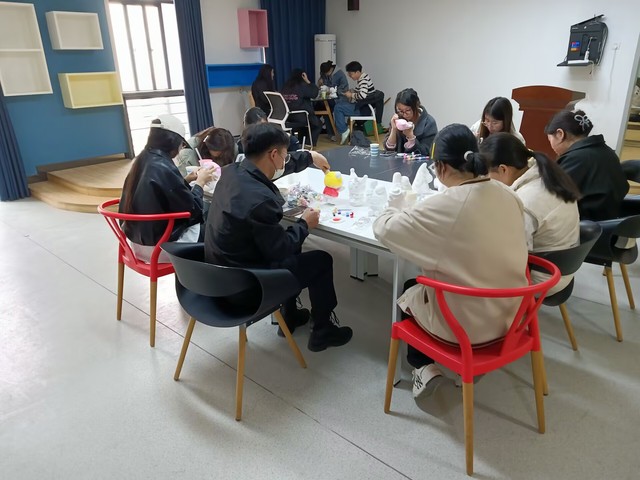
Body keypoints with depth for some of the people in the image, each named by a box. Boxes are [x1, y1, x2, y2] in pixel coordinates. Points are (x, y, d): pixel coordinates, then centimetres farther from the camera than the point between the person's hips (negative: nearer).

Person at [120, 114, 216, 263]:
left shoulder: (142, 161, 2)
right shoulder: (164, 168, -23)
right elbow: (192, 210, -16)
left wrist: (189, 179, 14)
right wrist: (200, 181, -2)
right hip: (160, 246, -9)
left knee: (203, 221, 20)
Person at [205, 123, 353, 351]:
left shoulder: (234, 170, -5)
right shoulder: (259, 199, -32)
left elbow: (273, 167, 15)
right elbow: (279, 250, -21)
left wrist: (310, 157, 25)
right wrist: (304, 224, -5)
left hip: (223, 267, 9)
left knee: (292, 247, 28)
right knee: (322, 260, 8)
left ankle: (289, 315, 40)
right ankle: (322, 331, 26)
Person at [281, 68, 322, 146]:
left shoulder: (286, 86, 8)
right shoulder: (302, 85, -7)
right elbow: (314, 93, -4)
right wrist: (308, 81, 2)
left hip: (287, 117, 7)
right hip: (300, 116, -7)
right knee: (318, 124, 20)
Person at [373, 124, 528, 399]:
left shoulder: (443, 206, -25)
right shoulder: (507, 194, -5)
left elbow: (384, 229, -15)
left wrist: (397, 208, 6)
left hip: (465, 325, -6)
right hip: (509, 315, 6)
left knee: (409, 291, 23)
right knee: (423, 285, 29)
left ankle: (423, 366, 21)